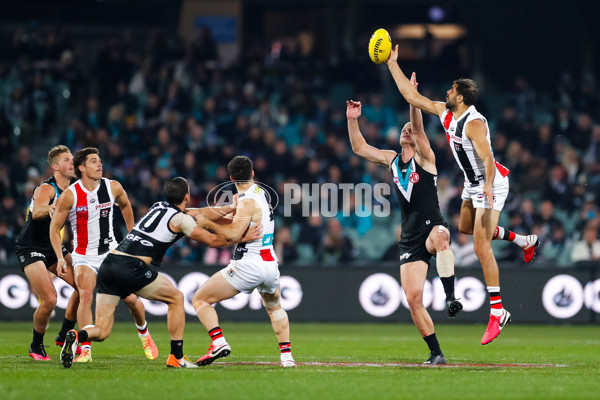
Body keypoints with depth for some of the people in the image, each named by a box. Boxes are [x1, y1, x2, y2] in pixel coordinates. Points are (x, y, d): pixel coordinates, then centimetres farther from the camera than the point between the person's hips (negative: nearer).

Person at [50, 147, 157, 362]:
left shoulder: (113, 188, -6)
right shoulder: (70, 195, -14)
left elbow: (125, 205, 17)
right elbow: (55, 227, -5)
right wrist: (60, 258, -14)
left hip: (111, 252, 2)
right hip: (84, 255, -2)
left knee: (130, 298, 0)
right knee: (85, 296, -25)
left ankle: (144, 334, 31)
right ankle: (85, 350, -24)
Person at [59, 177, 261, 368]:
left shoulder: (159, 206, 25)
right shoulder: (180, 218, 2)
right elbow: (212, 240, 9)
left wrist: (230, 208, 41)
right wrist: (243, 237, 20)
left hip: (108, 264, 7)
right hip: (131, 267, -7)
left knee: (101, 332, 5)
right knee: (176, 298, 16)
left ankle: (77, 336, -26)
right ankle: (176, 357, 15)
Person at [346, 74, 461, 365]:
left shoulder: (424, 157, 2)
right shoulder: (391, 160, 17)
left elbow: (419, 128, -15)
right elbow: (359, 147, 19)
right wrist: (352, 120, 7)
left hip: (432, 227, -5)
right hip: (410, 240, 5)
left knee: (440, 236, -44)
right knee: (413, 298, -4)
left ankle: (451, 297, -46)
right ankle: (436, 353, 4)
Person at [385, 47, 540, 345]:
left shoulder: (474, 123, -26)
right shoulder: (445, 112, -1)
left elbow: (487, 157, -34)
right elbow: (411, 96, 6)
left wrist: (488, 186, -49)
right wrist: (392, 64, 4)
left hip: (491, 183, -10)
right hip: (472, 184, 10)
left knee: (481, 247, -13)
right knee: (465, 228, 28)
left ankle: (497, 312, -10)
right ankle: (524, 241, 39)